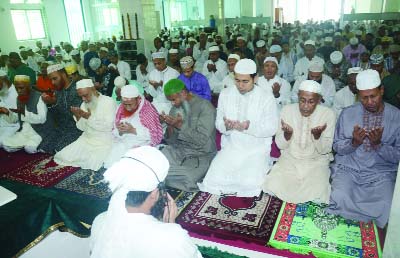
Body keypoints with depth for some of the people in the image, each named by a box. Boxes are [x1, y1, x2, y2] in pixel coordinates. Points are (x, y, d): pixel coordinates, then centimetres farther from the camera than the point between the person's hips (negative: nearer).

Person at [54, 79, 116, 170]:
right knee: (64, 156, -3)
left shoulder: (108, 102, -12)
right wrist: (78, 117, -9)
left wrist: (90, 117, -22)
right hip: (87, 139, 7)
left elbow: (108, 126, -21)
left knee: (93, 163, -24)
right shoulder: (84, 104, 9)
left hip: (104, 142, -6)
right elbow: (82, 127, 10)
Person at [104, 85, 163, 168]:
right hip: (122, 144, 5)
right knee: (110, 163, -16)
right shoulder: (121, 109, 3)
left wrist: (133, 130, -20)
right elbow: (114, 133, 11)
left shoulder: (148, 110, -13)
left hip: (141, 145, -4)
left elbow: (156, 135, -13)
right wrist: (120, 131, -14)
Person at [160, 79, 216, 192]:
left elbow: (201, 141, -17)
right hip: (178, 150, 5)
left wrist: (180, 125, -20)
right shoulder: (175, 108, 8)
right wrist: (170, 126, -11)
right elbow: (171, 141, 8)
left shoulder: (205, 107, -11)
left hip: (200, 155, -5)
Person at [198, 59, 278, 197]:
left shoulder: (267, 98, -6)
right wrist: (225, 125, -20)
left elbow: (271, 129, -8)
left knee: (250, 185, -22)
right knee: (213, 181, -15)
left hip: (256, 150, -2)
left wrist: (249, 126, -26)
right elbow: (218, 122, 4)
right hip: (230, 147, 3)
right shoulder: (225, 94, 2)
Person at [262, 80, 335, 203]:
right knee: (272, 186, -22)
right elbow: (280, 145, -2)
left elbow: (325, 150, -7)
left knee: (317, 192, -26)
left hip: (316, 161, -1)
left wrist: (317, 135, -28)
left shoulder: (328, 114, -10)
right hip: (290, 159, 1)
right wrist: (287, 133, -25)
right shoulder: (287, 110, -7)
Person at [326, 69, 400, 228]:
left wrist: (378, 144, -18)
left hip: (381, 174, 0)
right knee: (340, 199, -27)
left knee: (386, 208, -25)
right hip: (348, 169, 0)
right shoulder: (347, 114, 1)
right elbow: (337, 147, 5)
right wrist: (353, 143, -15)